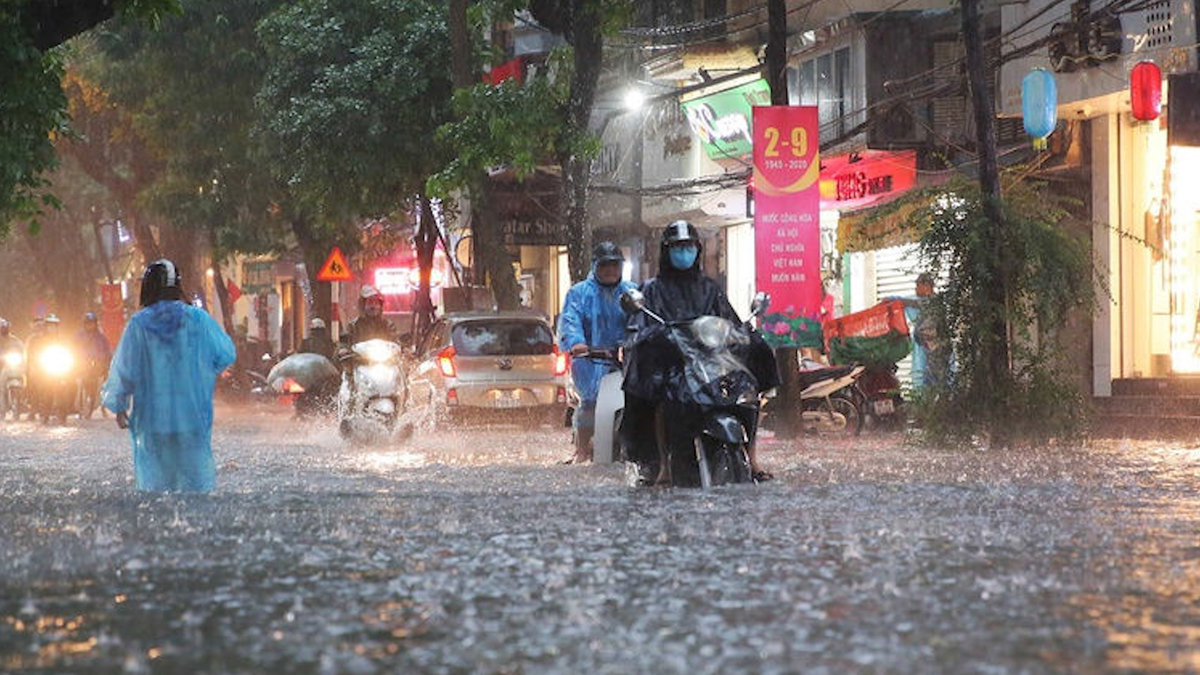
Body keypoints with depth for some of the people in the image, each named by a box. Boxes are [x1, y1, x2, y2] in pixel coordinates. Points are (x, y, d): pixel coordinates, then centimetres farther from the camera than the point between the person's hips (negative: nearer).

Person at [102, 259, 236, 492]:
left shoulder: (139, 324, -5)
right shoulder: (198, 319, -4)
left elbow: (124, 369, 0)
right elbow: (226, 355, 3)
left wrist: (119, 407, 12)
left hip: (152, 420, 0)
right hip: (193, 418, 0)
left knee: (155, 484, 6)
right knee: (196, 480, 4)